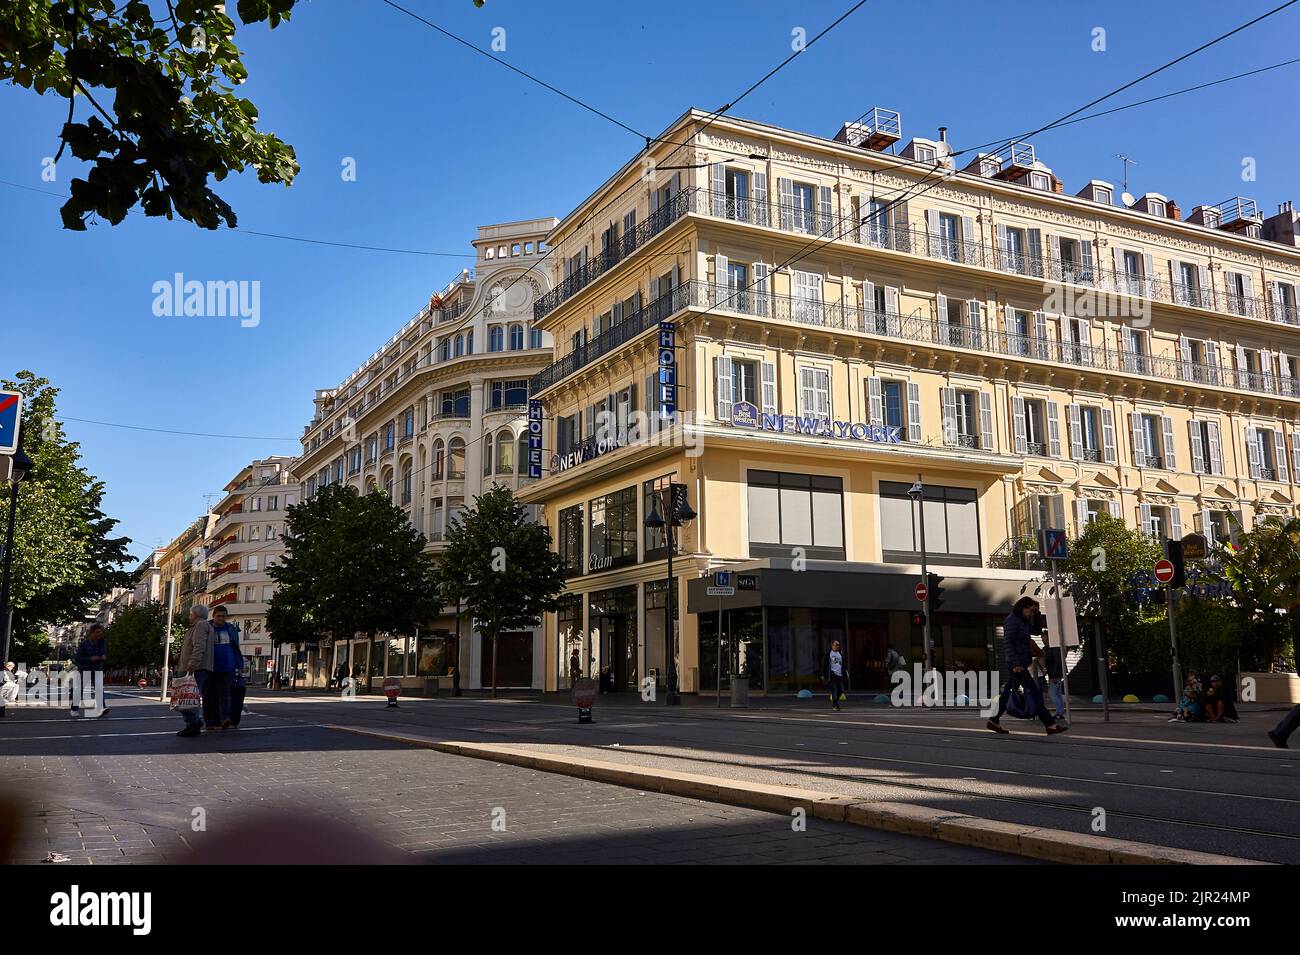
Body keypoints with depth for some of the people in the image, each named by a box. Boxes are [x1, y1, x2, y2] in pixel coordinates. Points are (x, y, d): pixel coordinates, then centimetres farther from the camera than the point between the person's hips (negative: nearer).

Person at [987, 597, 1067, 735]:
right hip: (1017, 664, -10)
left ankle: (993, 721, 16)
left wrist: (1036, 614, 7)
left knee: (1008, 692, 11)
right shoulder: (1012, 621, -14)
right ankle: (1050, 725, -9)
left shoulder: (1022, 620, 16)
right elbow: (1007, 643, -20)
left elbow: (1036, 629, 21)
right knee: (1034, 691, -9)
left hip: (1021, 663, 10)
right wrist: (1015, 663, -24)